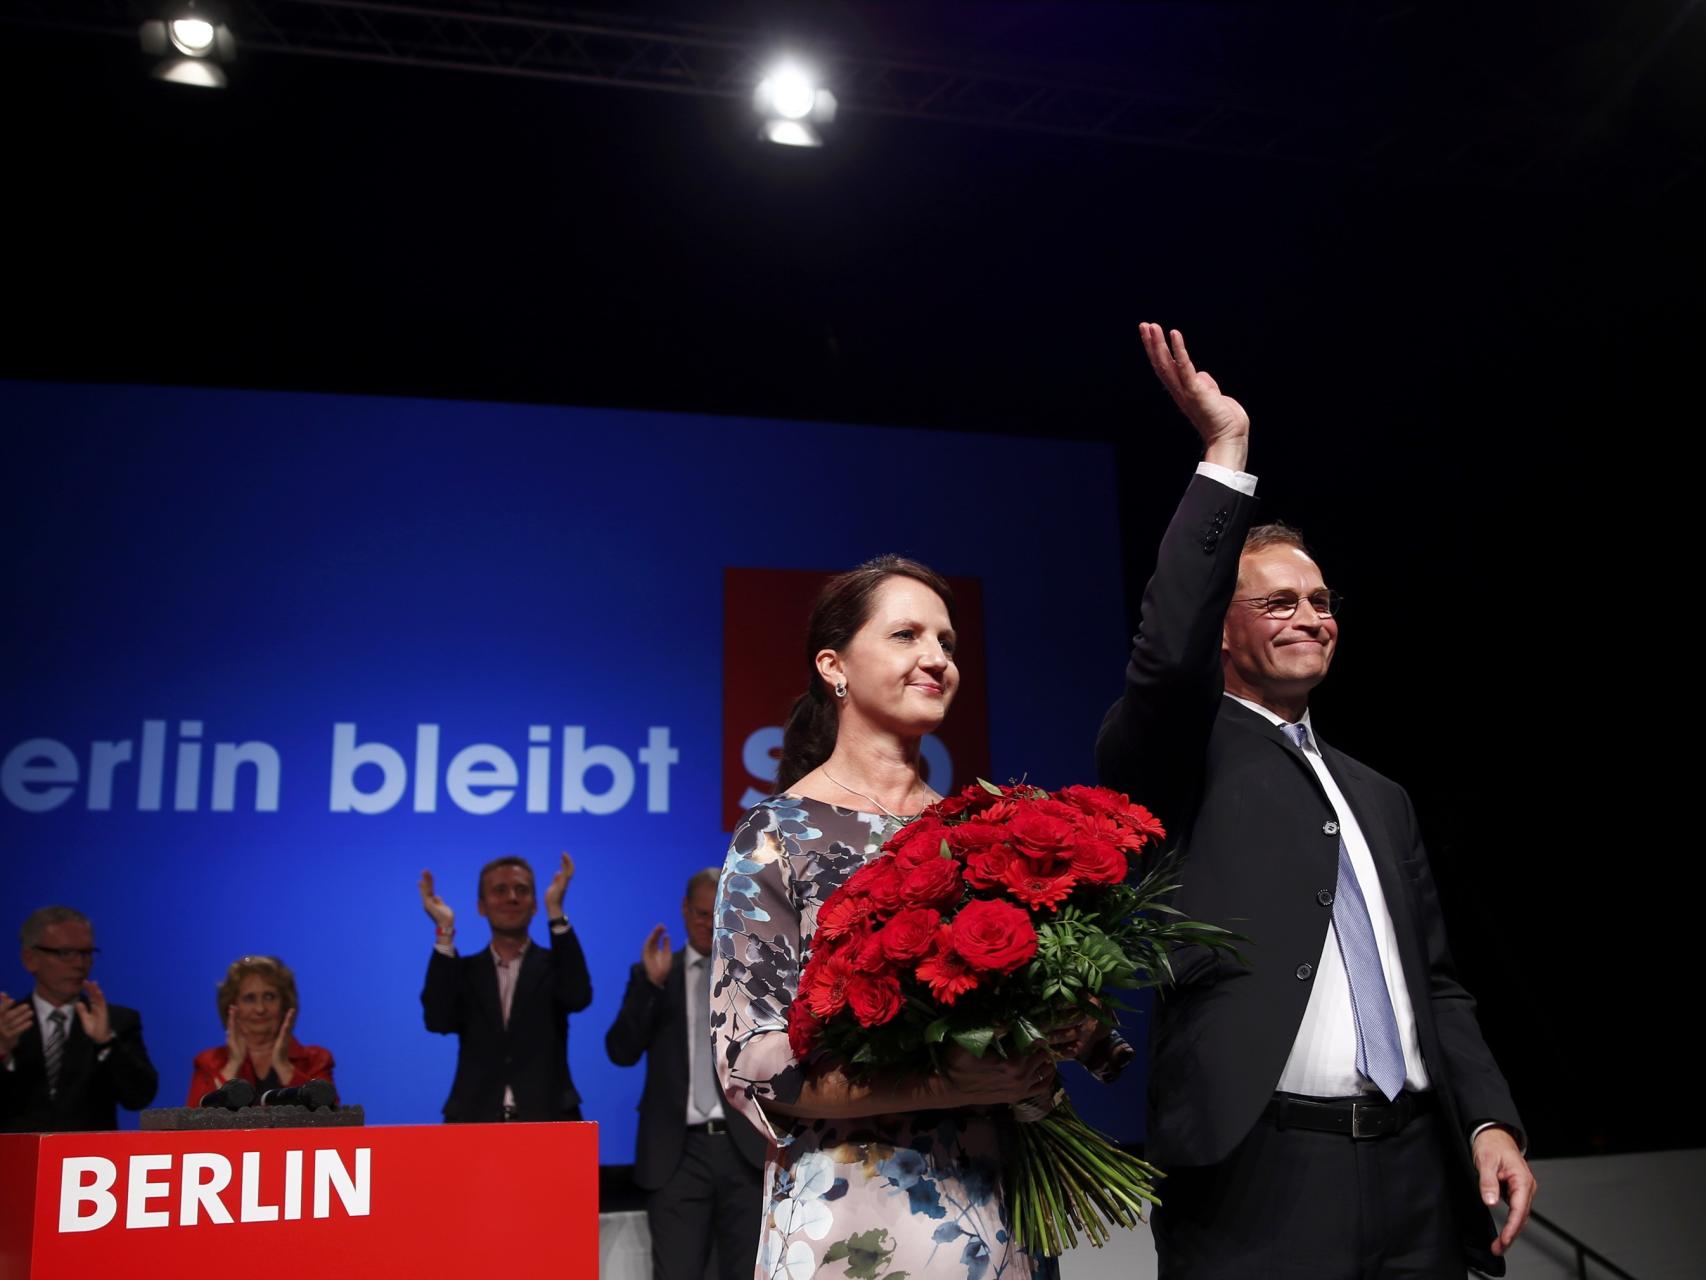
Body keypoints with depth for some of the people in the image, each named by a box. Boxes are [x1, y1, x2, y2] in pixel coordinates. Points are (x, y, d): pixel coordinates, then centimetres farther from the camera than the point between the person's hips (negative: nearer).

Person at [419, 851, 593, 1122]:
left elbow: (578, 996, -14)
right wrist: (445, 930, -12)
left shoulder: (554, 966, 7)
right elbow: (438, 1020, -8)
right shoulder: (464, 971, 10)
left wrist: (555, 911, -17)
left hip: (548, 1121, -1)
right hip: (474, 1122, 1)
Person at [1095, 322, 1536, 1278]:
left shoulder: (1382, 800, 18)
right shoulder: (1183, 761, -1)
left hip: (1419, 1175, 6)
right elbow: (1167, 658, -22)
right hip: (1261, 1176, -6)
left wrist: (1491, 1120, 4)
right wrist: (1225, 452, -18)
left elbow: (1435, 981, 19)